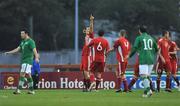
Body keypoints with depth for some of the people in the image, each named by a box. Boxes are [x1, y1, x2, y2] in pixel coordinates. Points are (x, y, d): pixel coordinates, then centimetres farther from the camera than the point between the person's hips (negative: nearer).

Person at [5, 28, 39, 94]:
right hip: (23, 61, 9)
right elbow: (18, 49, 21)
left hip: (28, 60, -9)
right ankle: (31, 90, 11)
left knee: (22, 74, -16)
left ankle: (19, 89, -20)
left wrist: (36, 58, -36)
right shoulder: (23, 42, 18)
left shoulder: (30, 41, -10)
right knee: (28, 75, 8)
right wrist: (9, 52, 18)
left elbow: (34, 50, -21)